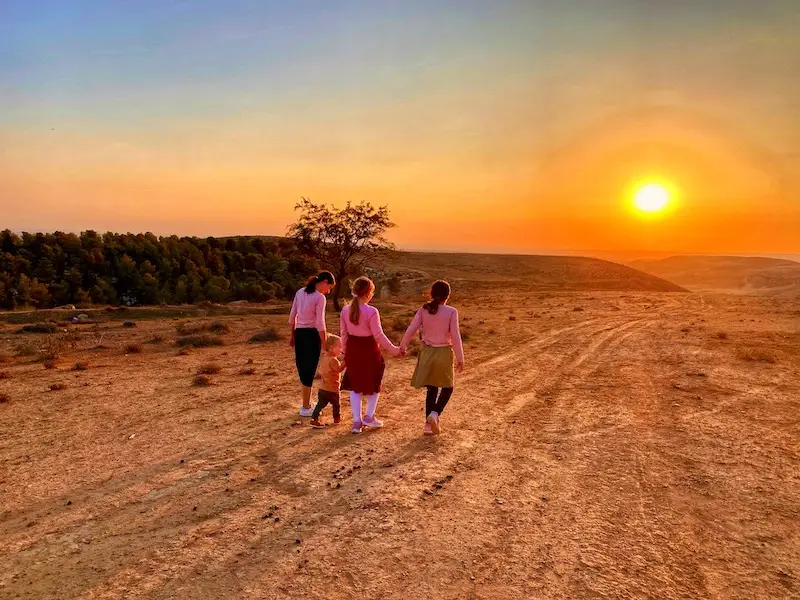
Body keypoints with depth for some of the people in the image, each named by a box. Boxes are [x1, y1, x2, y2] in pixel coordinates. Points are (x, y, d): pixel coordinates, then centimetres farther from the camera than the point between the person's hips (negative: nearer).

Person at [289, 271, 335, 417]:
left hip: (299, 333, 7)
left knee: (302, 367, 16)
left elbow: (292, 316, 11)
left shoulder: (300, 292, 8)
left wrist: (292, 335, 20)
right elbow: (320, 324, -16)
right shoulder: (320, 297, -12)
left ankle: (307, 403, 30)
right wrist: (325, 345, -12)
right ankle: (306, 407, 11)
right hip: (312, 334, -7)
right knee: (309, 369, 3)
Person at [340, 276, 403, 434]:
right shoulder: (372, 311, -19)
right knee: (373, 384, 18)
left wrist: (346, 351, 17)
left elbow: (344, 333, 5)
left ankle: (357, 421, 15)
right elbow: (378, 335, -16)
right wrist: (394, 349, -5)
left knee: (355, 385, 15)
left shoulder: (346, 310, -3)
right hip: (369, 350, -4)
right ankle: (369, 417, 22)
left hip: (352, 349, 5)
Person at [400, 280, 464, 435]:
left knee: (431, 389, 17)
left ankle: (429, 423, 17)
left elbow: (410, 330, -4)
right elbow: (455, 337, -13)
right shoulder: (451, 312, -11)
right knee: (448, 387, 17)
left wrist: (402, 347, 12)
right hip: (444, 353, -3)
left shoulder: (423, 310, -4)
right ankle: (435, 413, -5)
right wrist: (460, 359, -4)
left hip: (427, 352, 3)